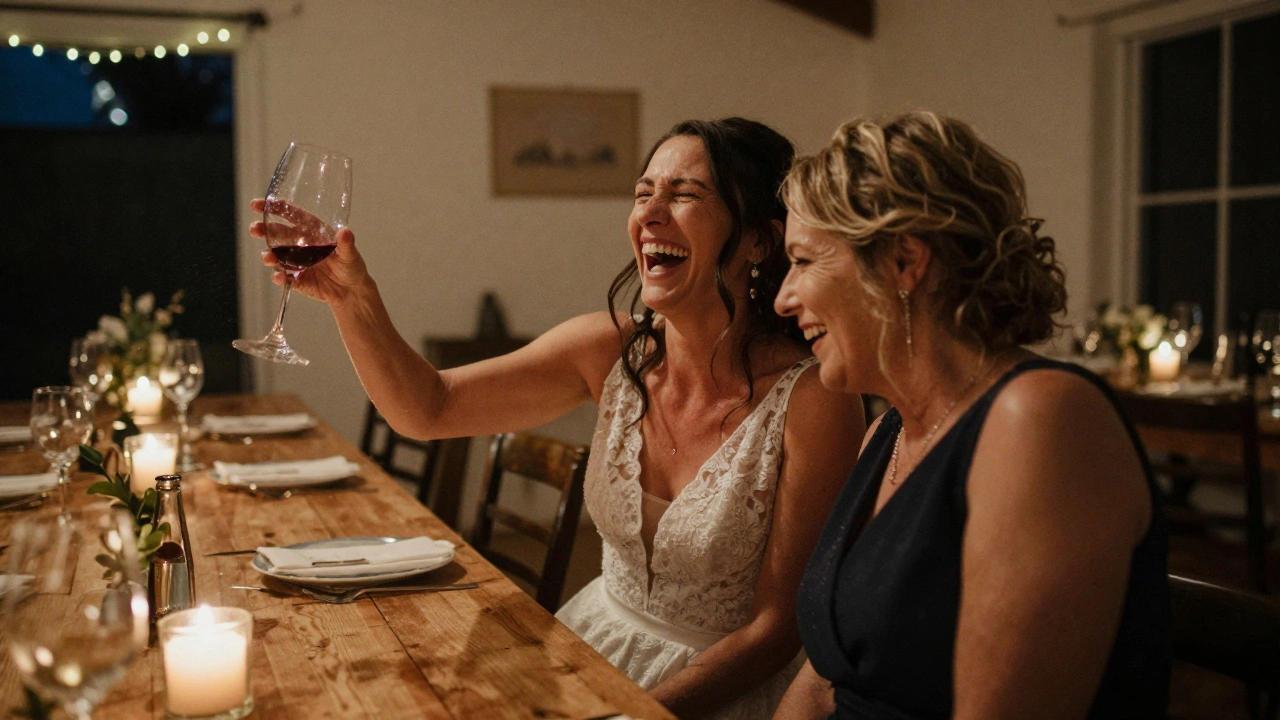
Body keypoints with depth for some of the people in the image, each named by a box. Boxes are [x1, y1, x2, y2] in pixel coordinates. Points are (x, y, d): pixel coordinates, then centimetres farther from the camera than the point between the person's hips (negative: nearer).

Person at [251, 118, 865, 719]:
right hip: (600, 635, 5)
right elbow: (428, 408, -5)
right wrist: (353, 299, -21)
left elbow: (776, 629, -15)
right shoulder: (611, 352, -7)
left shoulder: (813, 402, -21)